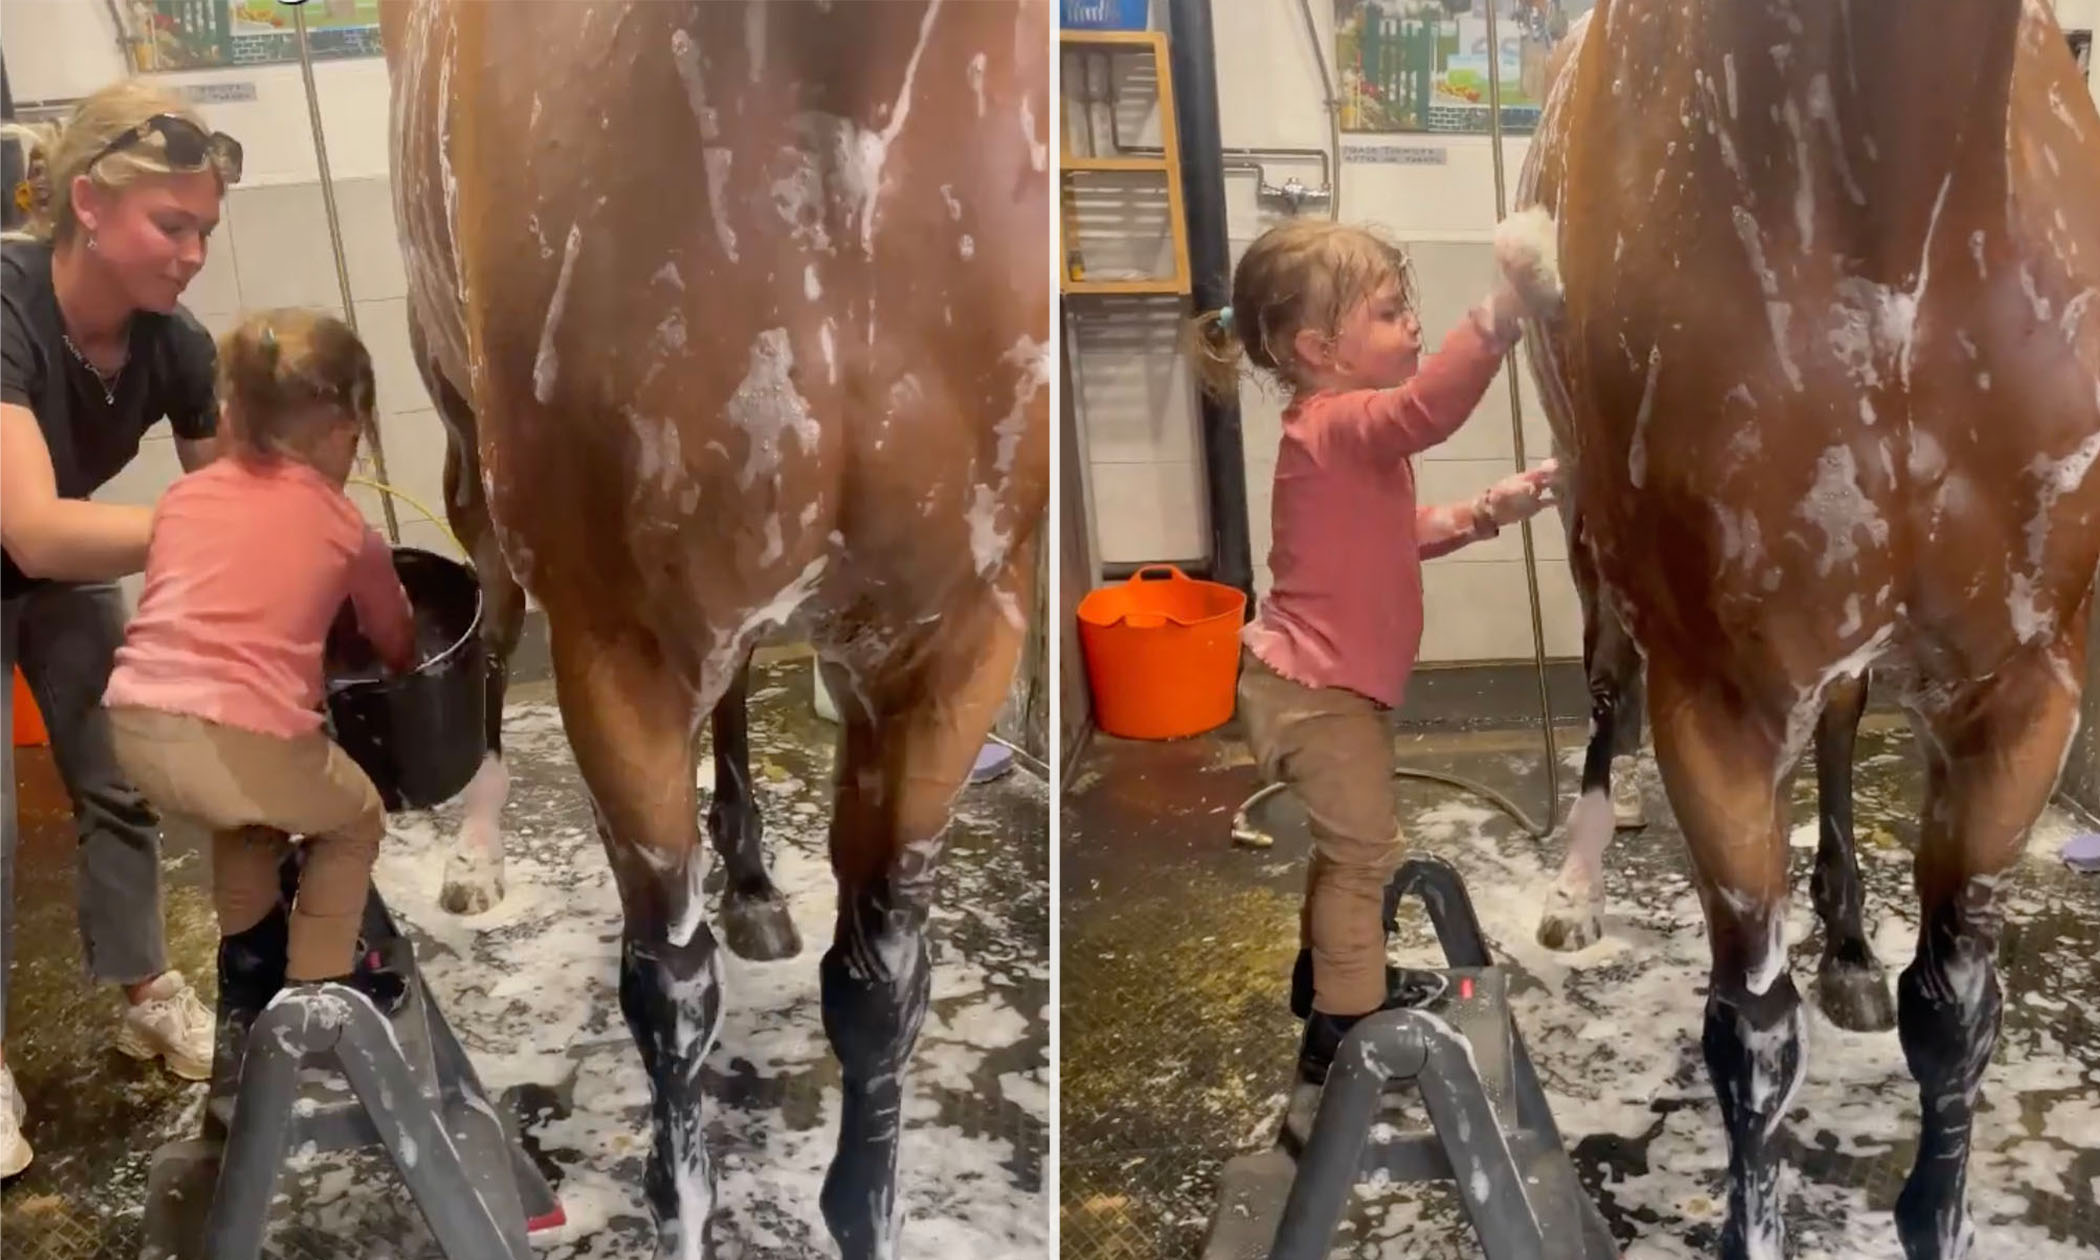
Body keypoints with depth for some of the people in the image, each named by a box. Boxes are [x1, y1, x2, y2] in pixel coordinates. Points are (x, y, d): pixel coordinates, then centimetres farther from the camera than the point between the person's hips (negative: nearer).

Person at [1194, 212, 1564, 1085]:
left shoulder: (1349, 431, 9)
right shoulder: (1333, 427, -25)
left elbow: (1392, 536, 19)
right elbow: (1426, 409, -47)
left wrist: (1485, 513, 5)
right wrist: (1503, 309, -57)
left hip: (1328, 680, 10)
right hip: (1315, 689, -10)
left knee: (1350, 843, 25)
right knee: (1365, 850, 1)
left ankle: (1332, 975, 43)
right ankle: (1345, 1029, 14)